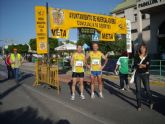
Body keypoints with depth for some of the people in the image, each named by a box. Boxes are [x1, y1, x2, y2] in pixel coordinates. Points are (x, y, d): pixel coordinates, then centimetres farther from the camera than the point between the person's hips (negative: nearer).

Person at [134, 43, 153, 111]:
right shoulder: (137, 57, 3)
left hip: (145, 74, -1)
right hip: (137, 74, 1)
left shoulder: (147, 57, 2)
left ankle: (151, 102, 29)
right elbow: (135, 65, -9)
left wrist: (140, 65, -17)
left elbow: (148, 66, -11)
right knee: (138, 90, 1)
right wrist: (144, 65, -16)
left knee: (147, 89, 2)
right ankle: (139, 105, 11)